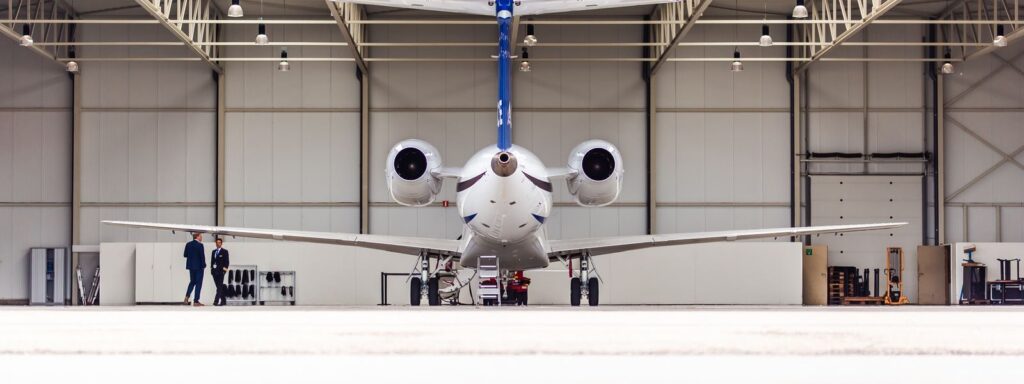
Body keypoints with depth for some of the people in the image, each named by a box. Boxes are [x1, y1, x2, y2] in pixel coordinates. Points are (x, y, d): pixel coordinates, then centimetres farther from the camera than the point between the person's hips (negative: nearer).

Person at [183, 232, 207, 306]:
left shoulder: (188, 244, 4)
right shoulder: (200, 245, -15)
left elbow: (185, 255, 7)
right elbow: (202, 256, -16)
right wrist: (204, 266, -6)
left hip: (191, 266, 6)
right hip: (199, 266, -6)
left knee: (192, 281, 20)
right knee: (198, 283, 1)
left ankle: (187, 296, 0)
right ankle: (196, 301, 1)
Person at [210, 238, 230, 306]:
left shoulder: (224, 251, 2)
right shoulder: (214, 251, 17)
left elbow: (227, 261, -3)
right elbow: (212, 261, 18)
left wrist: (225, 268, -12)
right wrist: (211, 268, 8)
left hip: (220, 271, -6)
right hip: (214, 271, 6)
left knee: (220, 286, -13)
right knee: (219, 287, 7)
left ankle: (217, 301, -22)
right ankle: (223, 301, 13)